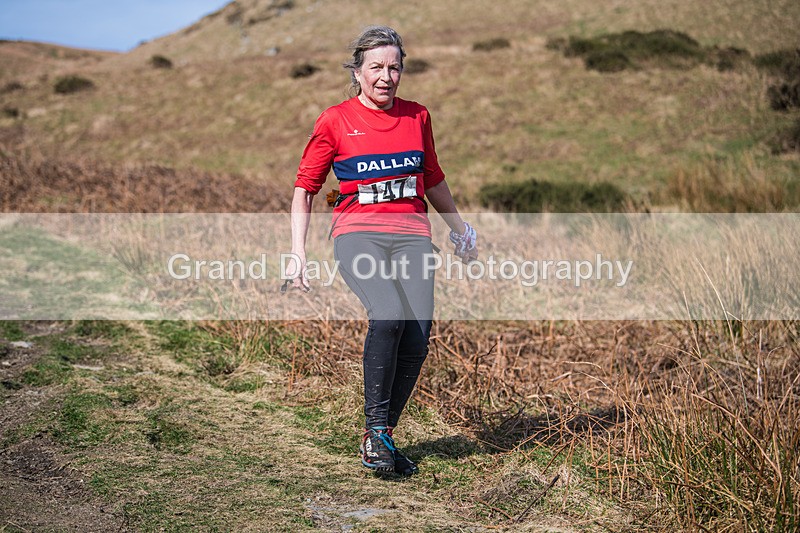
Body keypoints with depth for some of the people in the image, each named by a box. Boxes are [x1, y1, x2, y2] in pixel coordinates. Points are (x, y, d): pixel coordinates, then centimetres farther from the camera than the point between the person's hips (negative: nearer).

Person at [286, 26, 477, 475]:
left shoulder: (417, 117, 14)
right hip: (359, 232, -3)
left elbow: (433, 181, 28)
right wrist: (298, 252, 1)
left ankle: (384, 436, 4)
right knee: (389, 316, -30)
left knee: (418, 336, -14)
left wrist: (461, 228, 33)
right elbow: (305, 188, 9)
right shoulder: (335, 121, 4)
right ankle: (375, 427, -14)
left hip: (412, 234, 3)